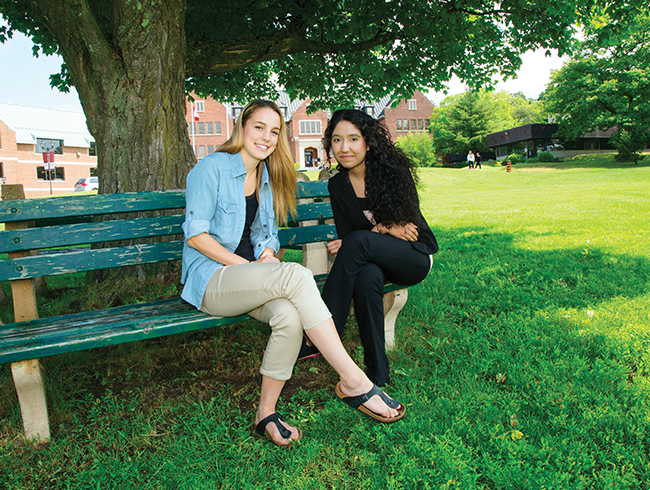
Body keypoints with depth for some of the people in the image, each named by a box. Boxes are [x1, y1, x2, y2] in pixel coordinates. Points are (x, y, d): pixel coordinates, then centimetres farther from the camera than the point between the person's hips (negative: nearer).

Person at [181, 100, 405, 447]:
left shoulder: (268, 177, 15)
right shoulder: (212, 168, -5)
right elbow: (195, 234, -9)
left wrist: (267, 252, -4)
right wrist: (243, 264, -16)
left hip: (251, 282, 6)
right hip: (210, 280, -5)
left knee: (289, 314, -30)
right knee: (296, 275, -32)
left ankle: (266, 414, -13)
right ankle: (353, 380, -28)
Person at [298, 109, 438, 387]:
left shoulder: (393, 169, -10)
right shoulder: (337, 186, 1)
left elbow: (409, 225, -9)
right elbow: (345, 236, 2)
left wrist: (375, 230, -19)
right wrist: (386, 229, -15)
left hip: (416, 258, -3)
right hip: (372, 259, 3)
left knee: (358, 241, -33)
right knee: (367, 277, -36)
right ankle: (378, 373, -24)